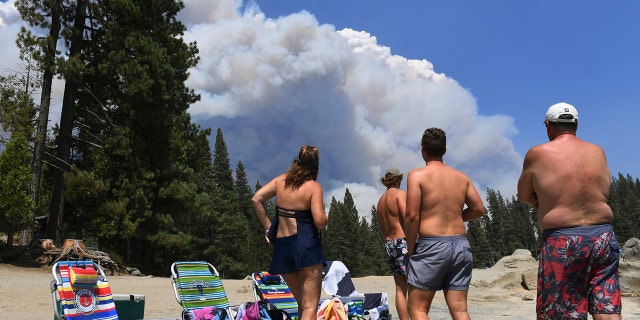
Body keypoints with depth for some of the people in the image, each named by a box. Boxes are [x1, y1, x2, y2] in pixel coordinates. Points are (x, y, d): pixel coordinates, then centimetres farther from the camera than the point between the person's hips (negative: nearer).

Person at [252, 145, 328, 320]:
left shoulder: (281, 180, 8)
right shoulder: (314, 186, -8)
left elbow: (256, 199, 4)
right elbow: (320, 221, -16)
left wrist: (267, 226, 8)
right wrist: (324, 213, 6)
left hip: (281, 246, 6)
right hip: (306, 246, -6)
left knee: (302, 303, 21)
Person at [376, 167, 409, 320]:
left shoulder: (381, 200, 18)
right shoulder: (400, 193, -5)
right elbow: (407, 218, -17)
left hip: (389, 244, 8)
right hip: (403, 242, -8)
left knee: (400, 288, 8)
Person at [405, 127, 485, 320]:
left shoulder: (417, 175, -4)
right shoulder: (462, 177, 12)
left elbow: (412, 215, -12)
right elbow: (479, 209, 10)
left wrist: (410, 249, -2)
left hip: (431, 246, -5)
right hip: (461, 244, 5)